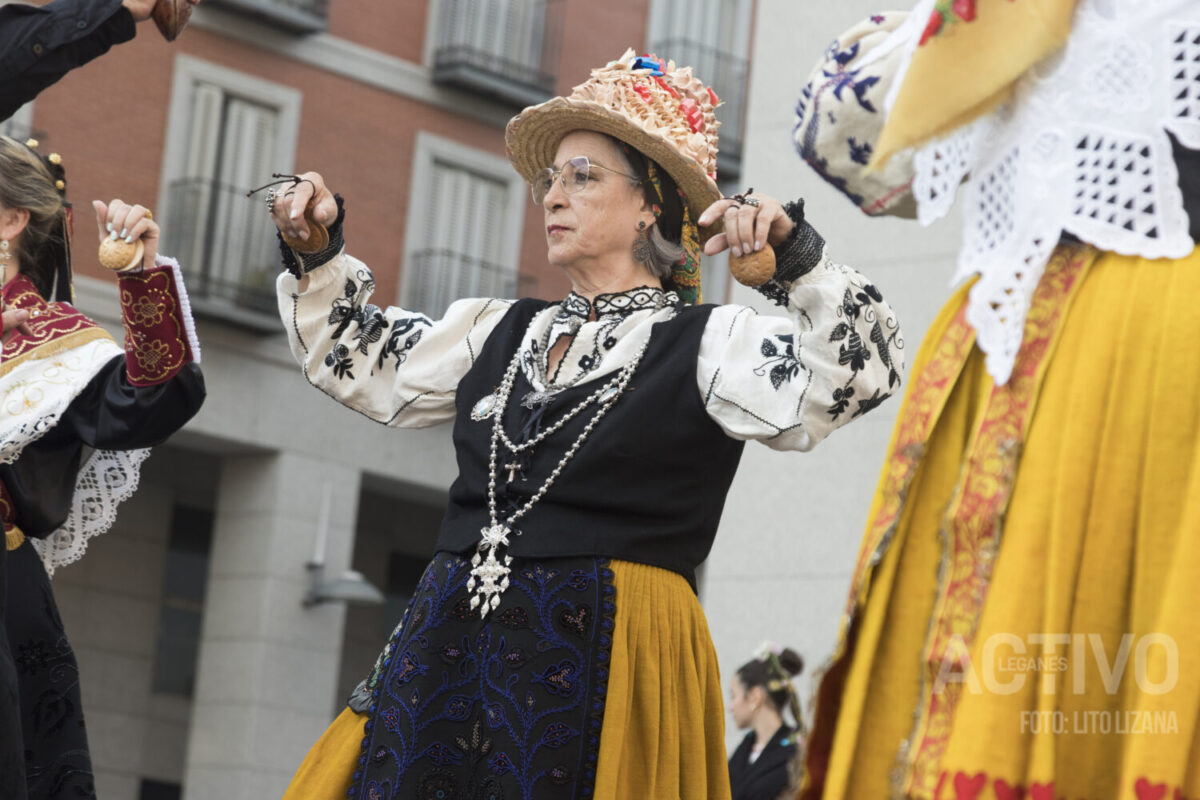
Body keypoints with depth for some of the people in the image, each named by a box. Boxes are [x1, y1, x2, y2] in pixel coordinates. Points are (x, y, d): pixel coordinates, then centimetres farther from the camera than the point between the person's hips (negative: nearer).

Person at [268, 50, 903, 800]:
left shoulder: (708, 344, 0)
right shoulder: (501, 330, 15)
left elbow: (857, 373, -12)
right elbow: (356, 358, 24)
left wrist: (796, 253, -23)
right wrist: (318, 251, 12)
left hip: (604, 663, -5)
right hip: (449, 649, 5)